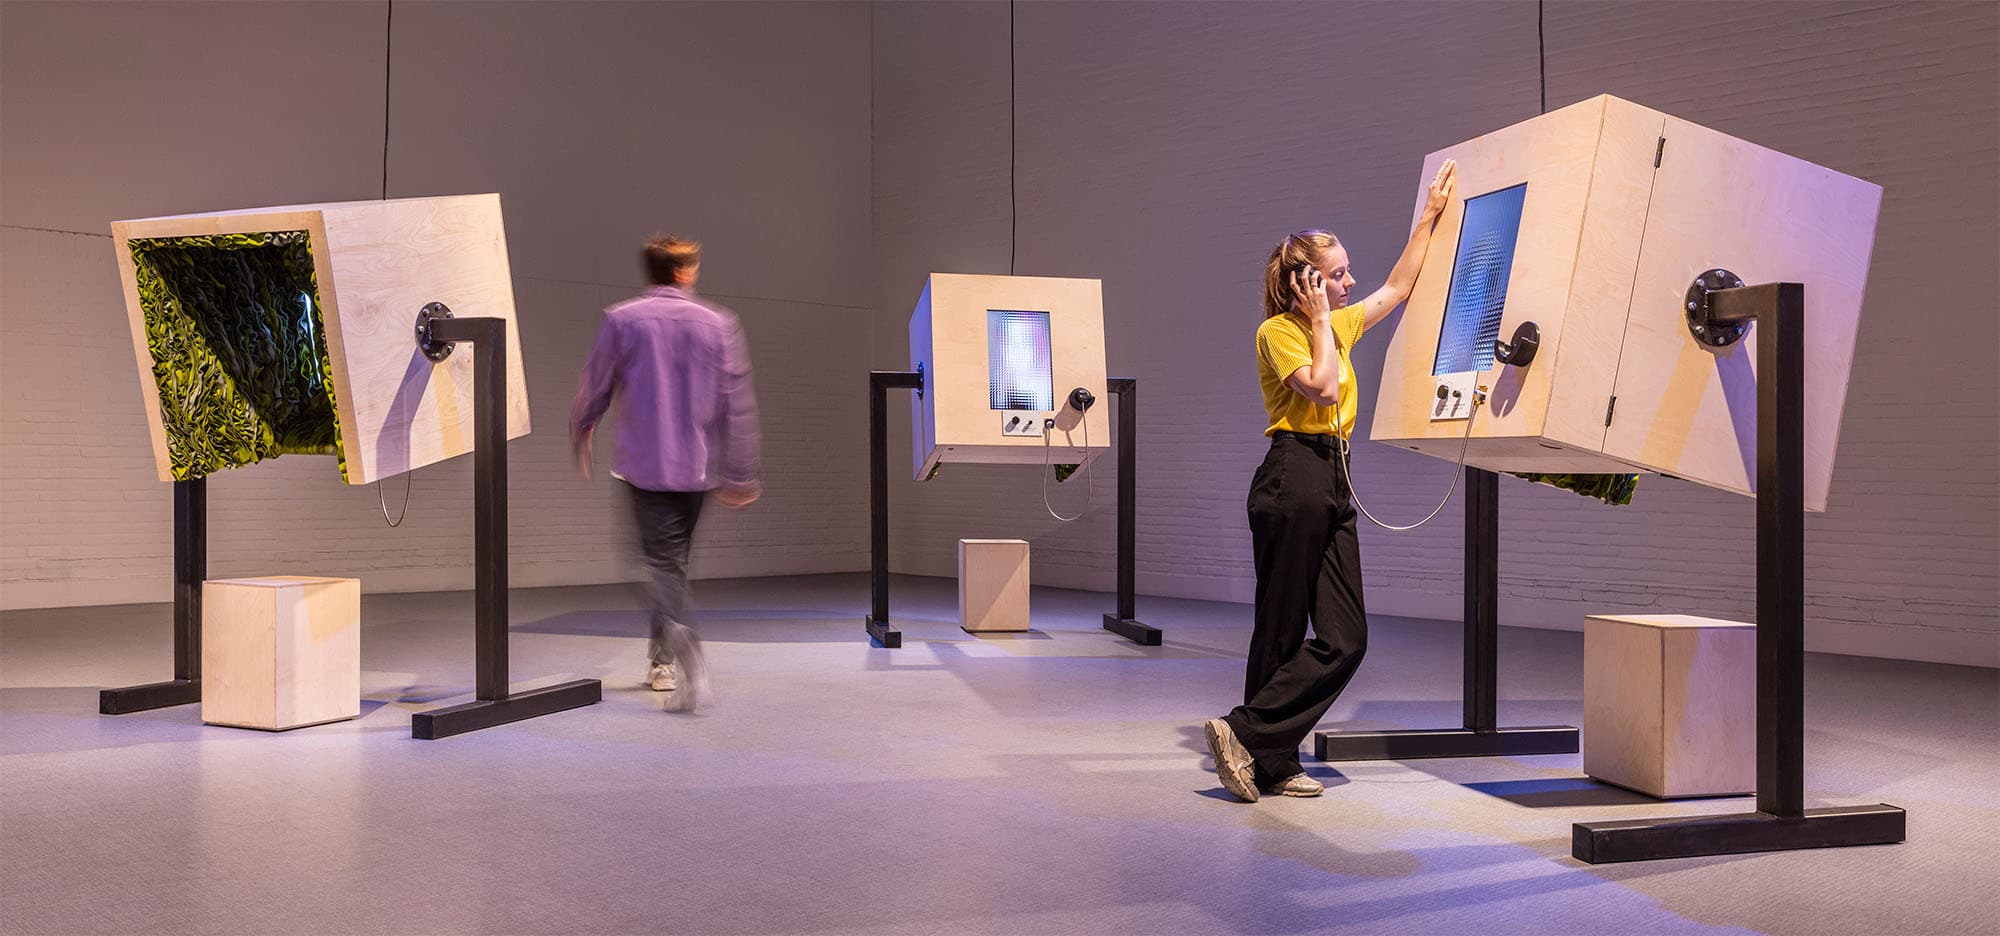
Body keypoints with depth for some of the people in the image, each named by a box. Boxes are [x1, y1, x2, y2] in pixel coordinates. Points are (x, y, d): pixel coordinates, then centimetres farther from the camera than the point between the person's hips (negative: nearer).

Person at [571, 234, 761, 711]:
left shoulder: (621, 320, -3)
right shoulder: (718, 323, -1)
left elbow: (593, 390, 3)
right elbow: (738, 403, -2)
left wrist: (579, 443, 21)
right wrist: (741, 475, 3)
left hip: (643, 462, -2)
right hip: (698, 466, 2)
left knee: (663, 559, -1)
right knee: (675, 554, 17)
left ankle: (677, 633, -30)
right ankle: (662, 661, 27)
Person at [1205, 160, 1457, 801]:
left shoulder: (1340, 326, 20)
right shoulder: (1277, 330, -5)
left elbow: (1398, 287, 29)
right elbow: (1323, 389, -17)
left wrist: (1430, 216, 28)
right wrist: (1320, 321, -8)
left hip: (1331, 484, 8)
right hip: (1292, 480, -8)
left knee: (1346, 637, 1)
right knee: (1283, 633, -5)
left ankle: (1271, 763, 5)